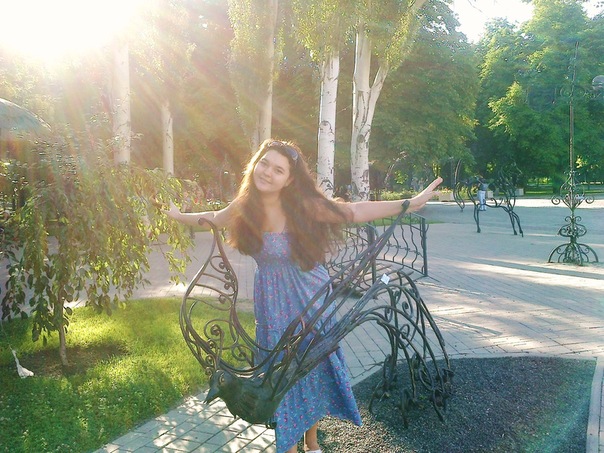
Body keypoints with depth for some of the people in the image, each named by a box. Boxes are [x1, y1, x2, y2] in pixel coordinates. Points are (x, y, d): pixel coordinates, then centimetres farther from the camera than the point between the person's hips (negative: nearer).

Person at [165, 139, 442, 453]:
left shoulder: (303, 206, -19)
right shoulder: (243, 209, -8)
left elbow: (355, 212, -19)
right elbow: (213, 218, 14)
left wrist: (410, 204, -24)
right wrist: (178, 216, 27)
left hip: (309, 297, -2)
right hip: (272, 303, 2)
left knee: (315, 365, 12)